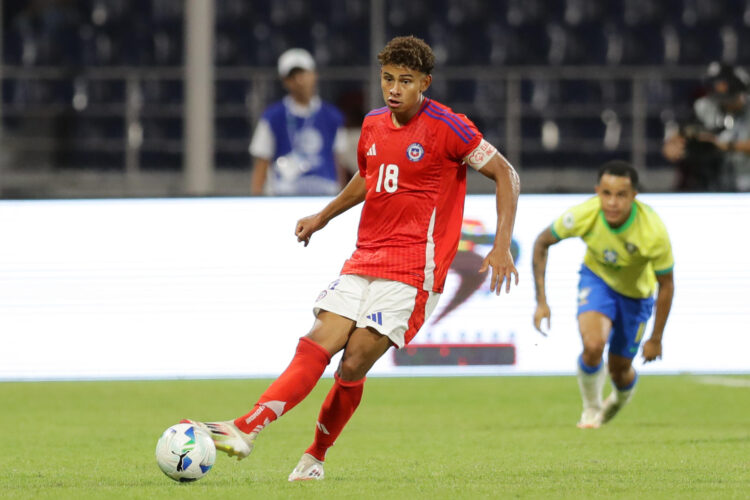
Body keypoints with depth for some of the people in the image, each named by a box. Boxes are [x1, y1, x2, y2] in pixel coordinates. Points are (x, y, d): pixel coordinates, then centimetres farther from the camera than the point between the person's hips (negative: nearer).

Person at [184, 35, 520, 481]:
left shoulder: (446, 127, -9)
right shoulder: (373, 126, 11)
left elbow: (505, 174, -5)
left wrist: (502, 246, -13)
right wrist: (324, 217, 37)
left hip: (412, 268, -6)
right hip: (365, 259, 6)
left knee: (353, 365, -12)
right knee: (316, 346, -8)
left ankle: (316, 458, 4)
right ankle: (245, 431, -20)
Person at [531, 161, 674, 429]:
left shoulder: (654, 232, -35)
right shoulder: (583, 216, -31)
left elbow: (666, 285, -18)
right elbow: (542, 243, -11)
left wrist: (656, 339, -11)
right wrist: (541, 301, -13)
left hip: (636, 293, 0)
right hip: (596, 278, 0)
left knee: (619, 369, 8)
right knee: (593, 345, -27)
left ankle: (619, 401, 47)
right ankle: (591, 409, 2)